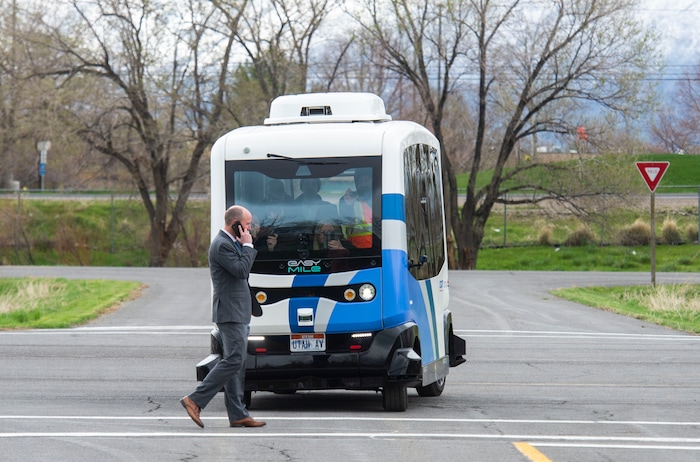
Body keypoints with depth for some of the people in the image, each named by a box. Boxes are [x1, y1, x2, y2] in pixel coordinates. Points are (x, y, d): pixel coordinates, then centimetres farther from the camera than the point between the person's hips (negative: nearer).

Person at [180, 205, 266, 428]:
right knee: (233, 361, -15)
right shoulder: (222, 245, -14)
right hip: (230, 313, -11)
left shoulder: (231, 243, 19)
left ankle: (238, 414, 10)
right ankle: (195, 400, -13)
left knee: (236, 364, 9)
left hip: (238, 314, 11)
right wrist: (248, 246, -13)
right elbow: (241, 270, -21)